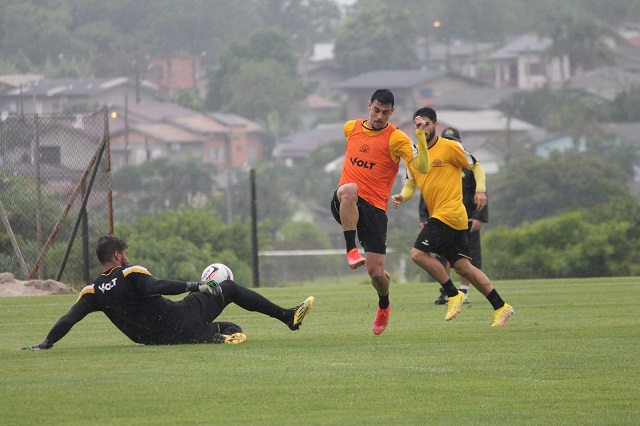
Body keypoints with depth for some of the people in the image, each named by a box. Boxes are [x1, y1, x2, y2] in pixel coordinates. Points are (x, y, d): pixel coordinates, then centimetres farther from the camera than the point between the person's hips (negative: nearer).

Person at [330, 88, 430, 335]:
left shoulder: (396, 138, -5)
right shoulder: (351, 128, 9)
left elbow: (422, 167, -18)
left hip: (374, 208, -2)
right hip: (344, 203, 2)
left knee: (376, 273, -4)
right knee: (350, 190, -39)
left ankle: (384, 304, 32)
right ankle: (351, 250, -30)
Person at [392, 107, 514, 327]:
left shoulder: (450, 147, -6)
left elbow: (475, 165, 2)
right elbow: (411, 184, 19)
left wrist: (480, 190, -11)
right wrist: (402, 197, -3)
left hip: (449, 213, -8)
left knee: (418, 253, -16)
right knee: (463, 267, 7)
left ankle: (454, 295, -5)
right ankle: (500, 307, 13)